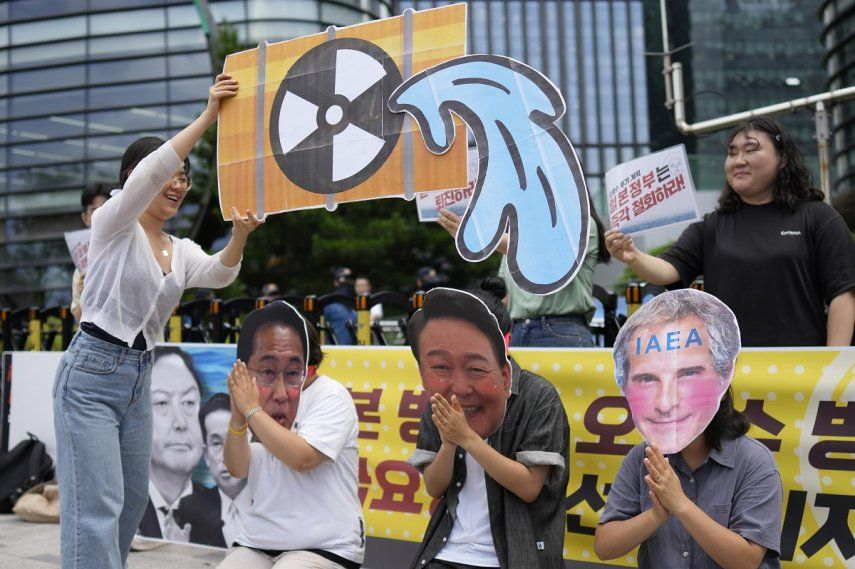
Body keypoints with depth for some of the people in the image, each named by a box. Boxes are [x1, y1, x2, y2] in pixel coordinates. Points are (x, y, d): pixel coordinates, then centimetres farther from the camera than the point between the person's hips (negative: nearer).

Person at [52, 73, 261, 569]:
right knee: (97, 505, -11)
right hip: (92, 371, -7)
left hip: (139, 378, 8)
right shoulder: (114, 223, -6)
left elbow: (218, 274, -9)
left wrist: (240, 236, -29)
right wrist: (207, 118, -29)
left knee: (133, 500, 13)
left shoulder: (182, 250, 12)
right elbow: (146, 176, -26)